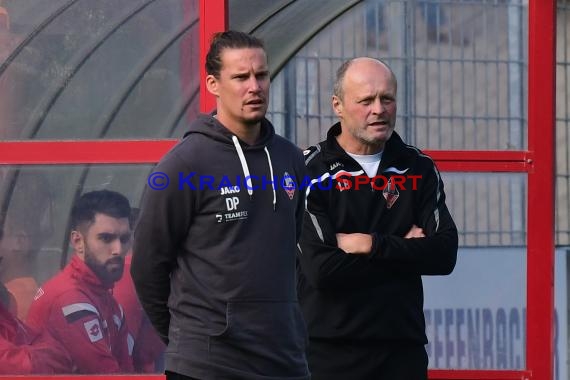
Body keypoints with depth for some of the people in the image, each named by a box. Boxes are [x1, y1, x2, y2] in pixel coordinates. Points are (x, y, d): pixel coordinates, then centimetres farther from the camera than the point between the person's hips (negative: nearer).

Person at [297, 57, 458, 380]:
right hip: (328, 350, -3)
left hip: (403, 348, 3)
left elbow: (444, 255, -2)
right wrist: (404, 251, -7)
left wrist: (371, 245, -13)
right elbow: (321, 268, -15)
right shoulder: (310, 171, -3)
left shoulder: (419, 169, 9)